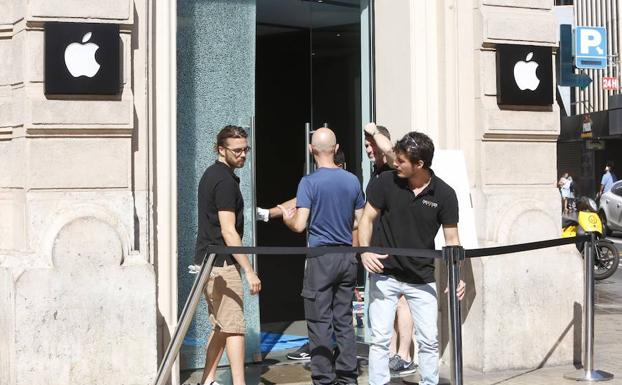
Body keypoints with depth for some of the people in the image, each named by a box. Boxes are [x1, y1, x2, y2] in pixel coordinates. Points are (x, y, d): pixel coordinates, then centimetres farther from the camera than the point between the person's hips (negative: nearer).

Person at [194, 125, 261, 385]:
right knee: (234, 327, -8)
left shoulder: (211, 174, 15)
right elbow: (228, 231, -21)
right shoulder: (225, 181, -16)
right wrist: (249, 271, -22)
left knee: (220, 326, 15)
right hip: (222, 263, -10)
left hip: (208, 261, 10)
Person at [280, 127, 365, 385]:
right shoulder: (353, 181, 4)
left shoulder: (309, 182, -11)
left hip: (321, 259, -5)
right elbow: (359, 222, 11)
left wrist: (287, 219, 7)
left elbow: (299, 226, -15)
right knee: (344, 320, 12)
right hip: (347, 257, 5)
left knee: (320, 323, 1)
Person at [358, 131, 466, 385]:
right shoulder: (386, 182, -7)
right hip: (385, 274, 0)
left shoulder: (444, 194, -7)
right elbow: (367, 218, 0)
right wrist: (365, 251, -17)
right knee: (380, 338, 0)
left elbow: (451, 239, -4)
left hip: (422, 279, 0)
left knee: (429, 340, 3)